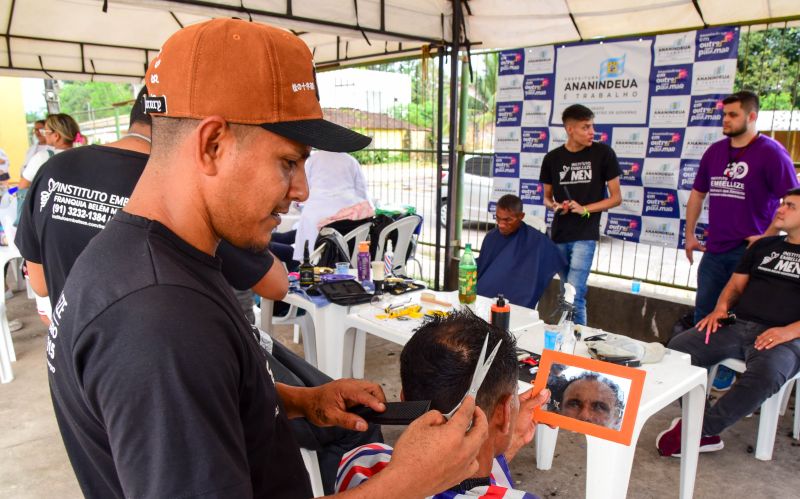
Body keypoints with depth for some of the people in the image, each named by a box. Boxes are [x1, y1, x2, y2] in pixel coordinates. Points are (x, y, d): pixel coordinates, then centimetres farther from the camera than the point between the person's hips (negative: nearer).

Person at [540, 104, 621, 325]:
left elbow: (616, 198, 0)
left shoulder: (603, 153, -4)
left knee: (575, 294, -12)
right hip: (559, 234, 4)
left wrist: (584, 209, -14)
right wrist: (555, 205, -8)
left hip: (585, 235, -3)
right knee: (565, 294, 14)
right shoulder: (552, 158, 4)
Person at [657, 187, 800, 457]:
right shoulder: (763, 246, 23)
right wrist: (721, 307, 0)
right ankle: (706, 434, -17)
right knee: (677, 348, -19)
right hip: (737, 325, 5)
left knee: (763, 377, -37)